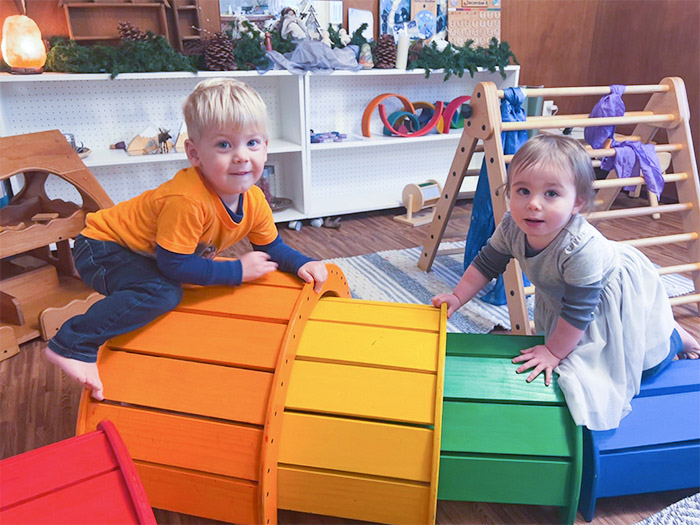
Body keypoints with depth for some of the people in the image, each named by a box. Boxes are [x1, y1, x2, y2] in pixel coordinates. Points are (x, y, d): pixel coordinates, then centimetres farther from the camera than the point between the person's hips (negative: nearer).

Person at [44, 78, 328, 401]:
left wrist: (303, 264, -15)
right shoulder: (187, 201, -37)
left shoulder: (254, 201, -12)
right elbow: (174, 265, -32)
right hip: (102, 248, -8)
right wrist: (237, 271, -28)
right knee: (162, 292, -30)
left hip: (147, 255, 8)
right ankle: (72, 345, -19)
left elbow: (272, 247, 3)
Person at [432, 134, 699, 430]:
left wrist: (553, 352, -24)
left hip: (620, 295, -6)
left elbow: (578, 311, -33)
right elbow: (486, 263, -9)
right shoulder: (511, 228, -27)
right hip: (560, 294, 6)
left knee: (644, 361, 5)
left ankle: (676, 336, 37)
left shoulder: (582, 249, -45)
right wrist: (457, 298, -10)